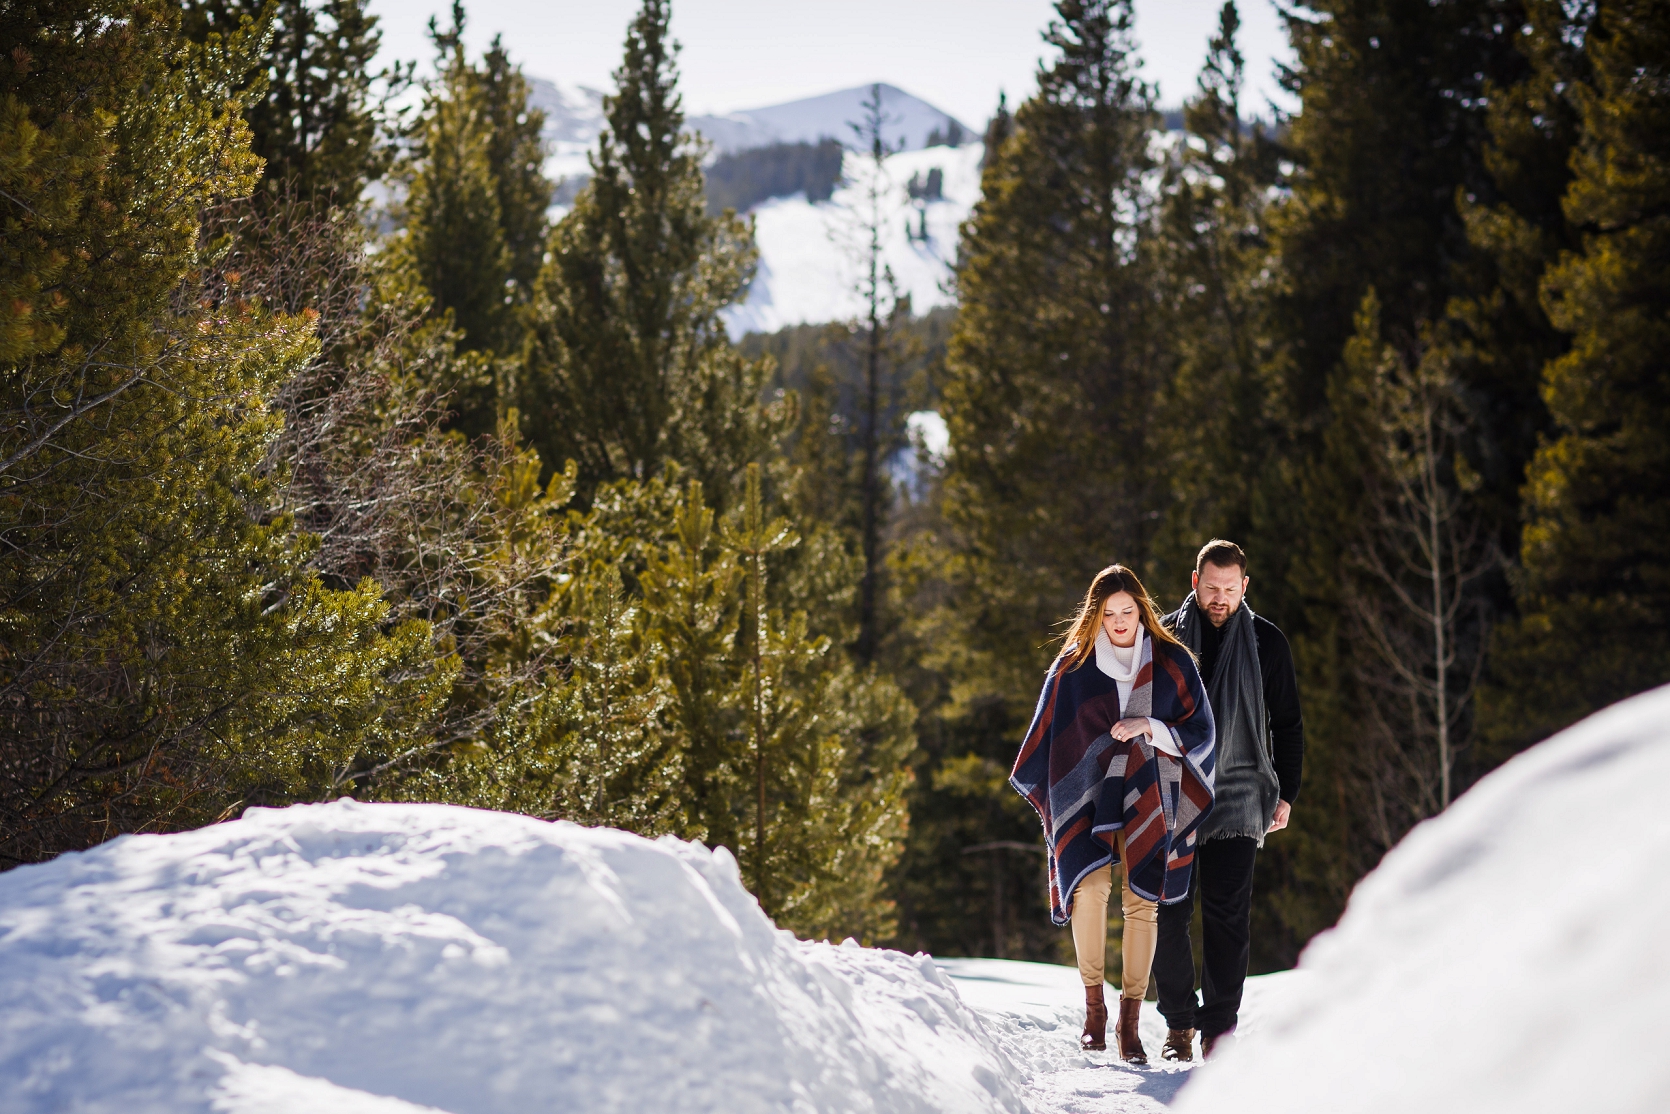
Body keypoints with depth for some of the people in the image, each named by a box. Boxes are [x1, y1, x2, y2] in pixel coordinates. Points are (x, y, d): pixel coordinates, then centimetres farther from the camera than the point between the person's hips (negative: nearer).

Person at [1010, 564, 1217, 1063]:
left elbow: (1200, 730, 4)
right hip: (1089, 792, -1)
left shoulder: (1171, 662, 3)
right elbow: (1048, 739, 10)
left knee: (1142, 903, -5)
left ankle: (1129, 1021, 4)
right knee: (1090, 885, -22)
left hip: (1148, 796, 1)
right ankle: (1093, 1006, -8)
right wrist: (1047, 796, 9)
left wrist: (1149, 727, -12)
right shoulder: (1074, 666, 3)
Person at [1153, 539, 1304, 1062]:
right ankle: (1179, 1022, 13)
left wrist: (1286, 794, 5)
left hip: (1238, 798, -1)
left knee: (1227, 914, -5)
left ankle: (1219, 1027, 1)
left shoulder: (1267, 642, 5)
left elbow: (1288, 725, 11)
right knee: (1169, 911, 0)